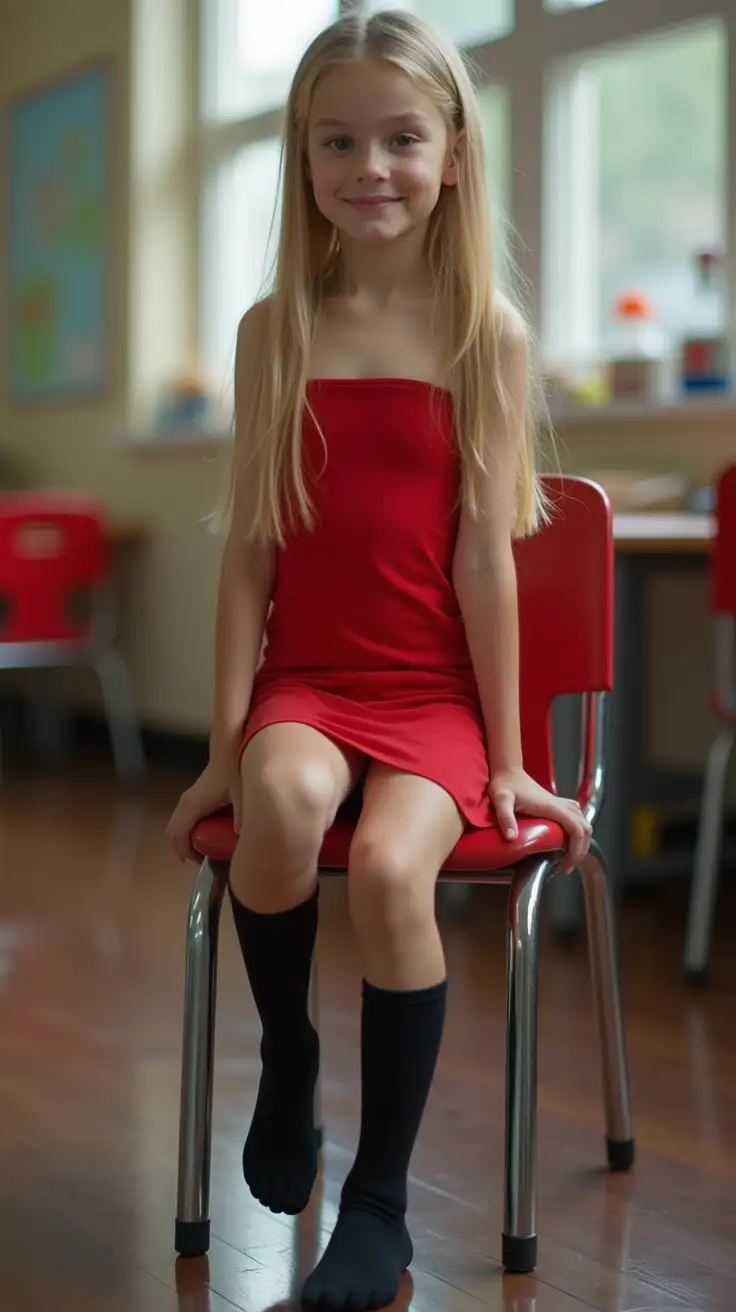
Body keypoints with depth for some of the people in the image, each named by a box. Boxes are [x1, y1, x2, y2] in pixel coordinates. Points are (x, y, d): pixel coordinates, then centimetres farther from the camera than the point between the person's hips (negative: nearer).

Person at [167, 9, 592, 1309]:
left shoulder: (485, 332, 0)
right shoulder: (275, 329, 5)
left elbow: (485, 555, -3)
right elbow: (250, 547, 4)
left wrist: (505, 756, -1)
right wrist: (226, 742, 1)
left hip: (435, 690, -1)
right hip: (303, 680, 1)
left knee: (389, 866, -28)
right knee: (286, 799, -32)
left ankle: (379, 1201, -7)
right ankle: (286, 1057, -1)